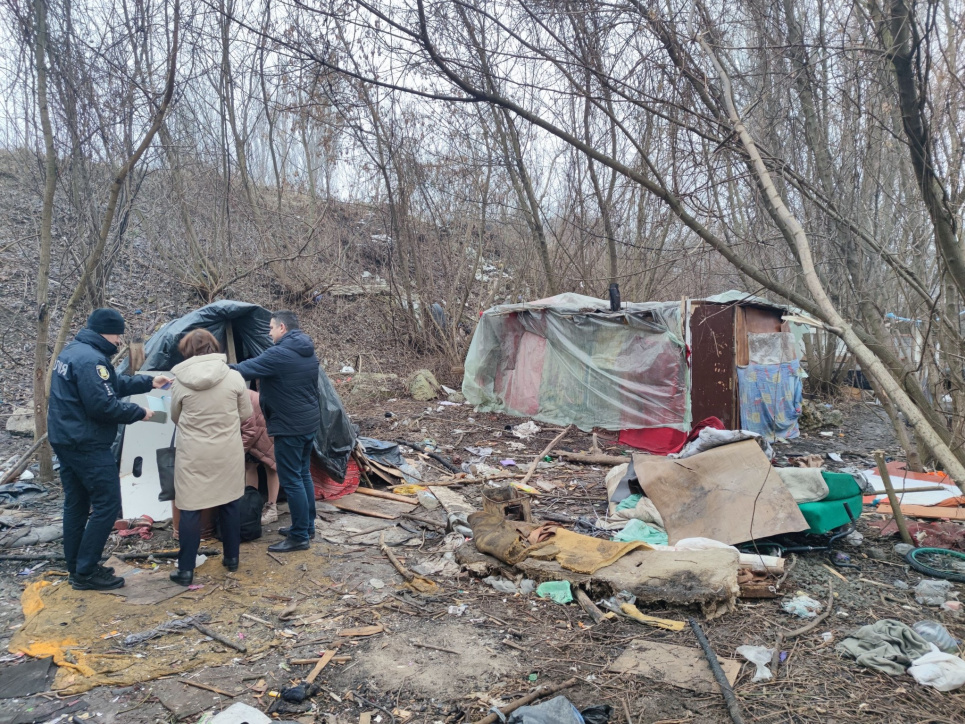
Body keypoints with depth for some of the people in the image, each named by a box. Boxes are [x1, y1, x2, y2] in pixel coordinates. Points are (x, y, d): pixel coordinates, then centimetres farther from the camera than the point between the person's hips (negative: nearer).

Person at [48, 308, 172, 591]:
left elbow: (113, 384, 21)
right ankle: (85, 572, 1)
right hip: (88, 444, -11)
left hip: (64, 439, 11)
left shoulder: (71, 352, 14)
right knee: (107, 504, -4)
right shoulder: (91, 359, -21)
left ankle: (76, 568, 23)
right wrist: (138, 413, -11)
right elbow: (103, 406, -25)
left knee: (76, 504, 15)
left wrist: (148, 382, 17)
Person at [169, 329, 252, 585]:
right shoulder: (234, 377, -6)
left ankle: (185, 570, 10)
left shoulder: (180, 382, -7)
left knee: (190, 509, 6)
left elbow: (175, 418, 7)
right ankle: (232, 558, 27)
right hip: (228, 452, 1)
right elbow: (246, 415, 3)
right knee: (230, 503, 16)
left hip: (193, 455, -1)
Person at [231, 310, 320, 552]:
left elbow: (245, 369, -15)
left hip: (290, 427, -9)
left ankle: (299, 536, 5)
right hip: (310, 422, 9)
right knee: (303, 475, 18)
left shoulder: (279, 354, -18)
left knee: (291, 480, -2)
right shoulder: (309, 353, 10)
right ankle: (307, 527, 28)